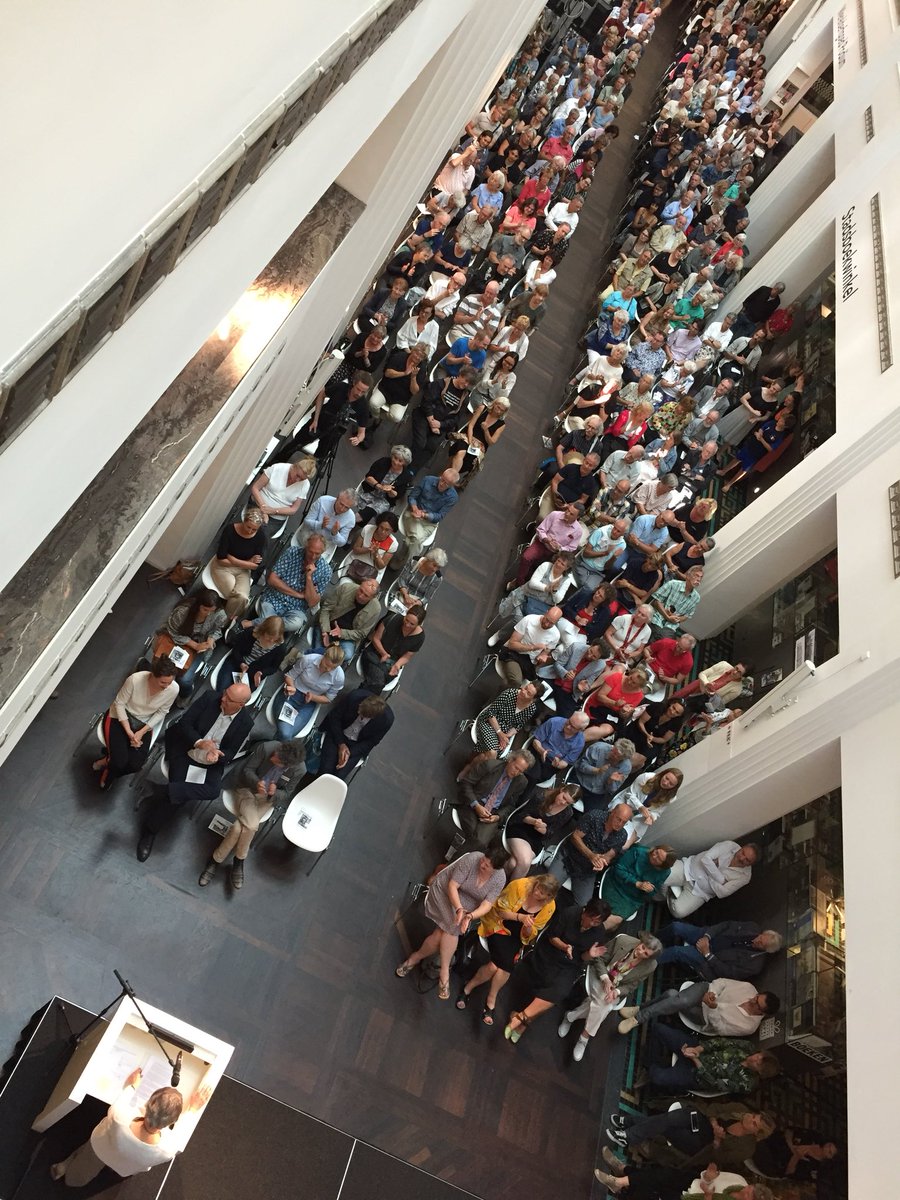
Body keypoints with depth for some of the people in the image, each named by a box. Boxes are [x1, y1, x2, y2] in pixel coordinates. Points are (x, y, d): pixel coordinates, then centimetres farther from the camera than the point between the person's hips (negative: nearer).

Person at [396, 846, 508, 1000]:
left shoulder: (500, 880, -18)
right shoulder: (471, 859, -29)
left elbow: (486, 905, -21)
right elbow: (452, 886, -25)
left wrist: (471, 916, -40)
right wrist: (459, 909, -39)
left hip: (467, 904, 3)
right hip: (444, 891, -3)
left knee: (446, 930, -16)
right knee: (451, 926, -21)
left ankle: (417, 956, 2)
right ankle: (444, 972, -2)